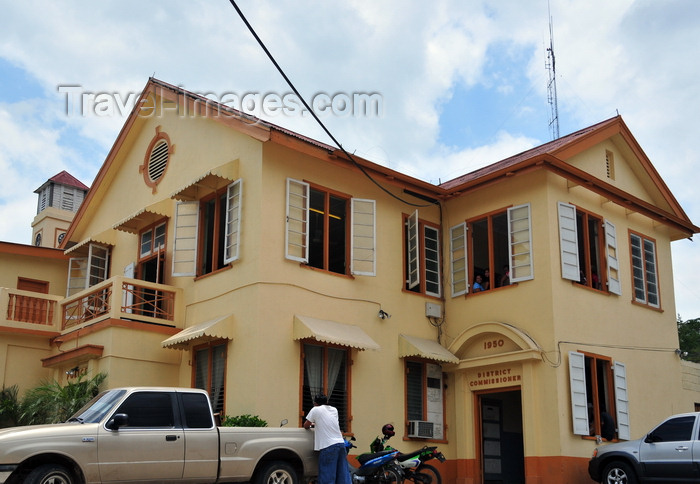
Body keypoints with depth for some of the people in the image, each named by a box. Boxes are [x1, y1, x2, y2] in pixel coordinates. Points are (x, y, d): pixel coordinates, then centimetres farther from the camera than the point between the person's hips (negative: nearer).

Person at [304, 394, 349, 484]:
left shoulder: (315, 410, -1)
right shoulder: (334, 410, 18)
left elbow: (306, 426, 7)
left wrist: (309, 425, 27)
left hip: (328, 446, -6)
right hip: (341, 443, 6)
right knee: (343, 476, 6)